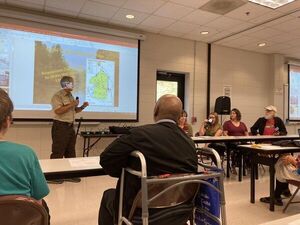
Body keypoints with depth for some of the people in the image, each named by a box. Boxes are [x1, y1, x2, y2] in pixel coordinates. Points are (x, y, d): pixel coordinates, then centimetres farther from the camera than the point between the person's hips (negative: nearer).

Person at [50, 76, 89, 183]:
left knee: (70, 151, 11)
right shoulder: (57, 96, -10)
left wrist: (82, 107, 5)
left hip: (70, 126, 9)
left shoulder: (71, 96, 17)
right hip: (60, 126, -8)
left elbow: (75, 110, 23)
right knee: (58, 152, -4)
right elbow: (58, 111, -22)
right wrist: (71, 104, -19)